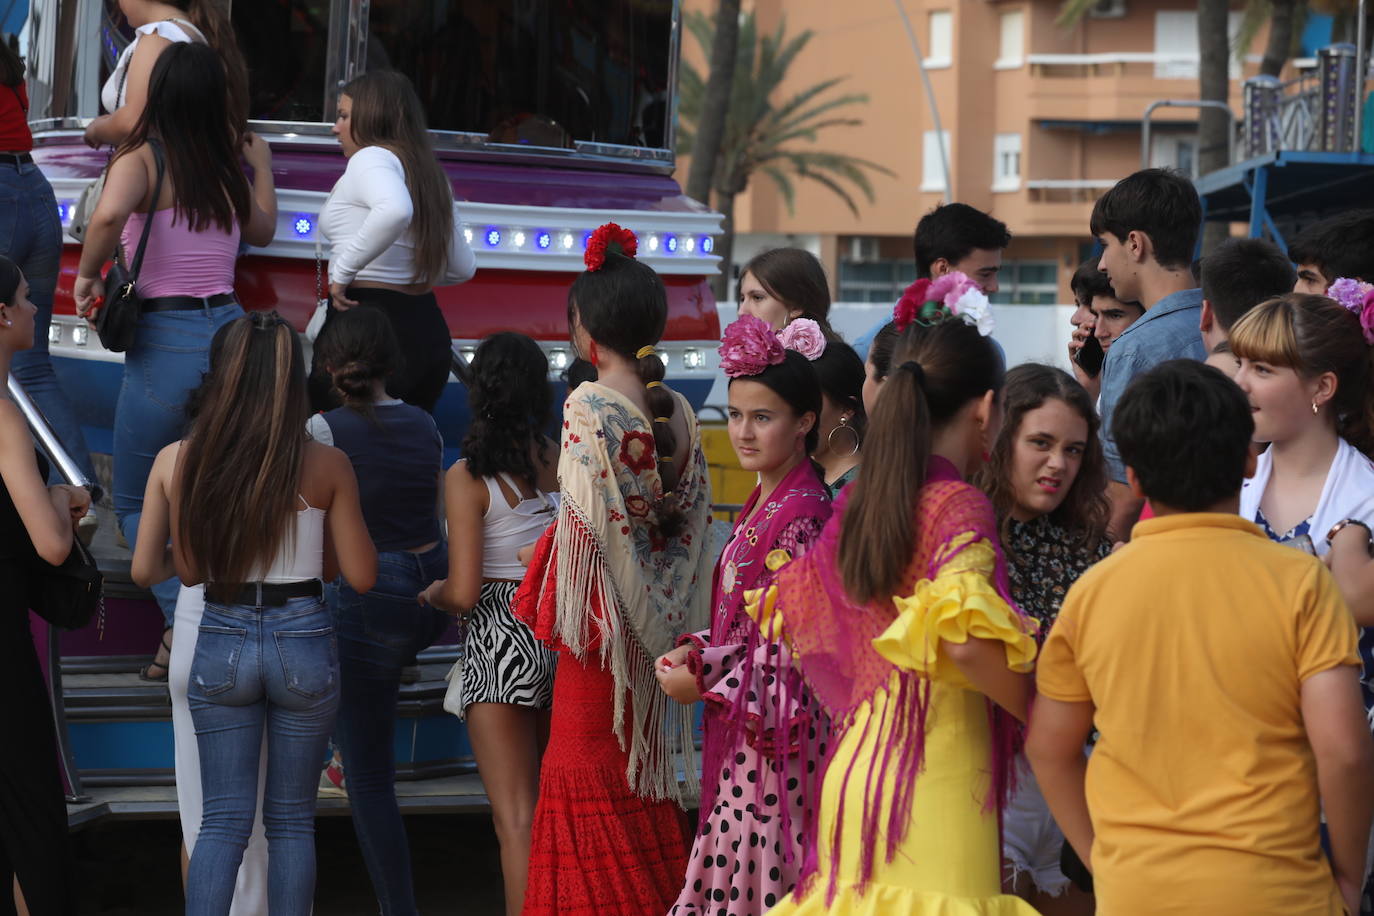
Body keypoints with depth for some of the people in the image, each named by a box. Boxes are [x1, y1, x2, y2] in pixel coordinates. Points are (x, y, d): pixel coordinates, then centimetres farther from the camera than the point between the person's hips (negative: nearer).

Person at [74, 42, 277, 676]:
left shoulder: (142, 159, -10)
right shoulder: (228, 169, 7)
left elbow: (109, 215, -31)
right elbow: (262, 230, 26)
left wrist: (87, 274, -14)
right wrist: (261, 166, 41)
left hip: (167, 343, -5)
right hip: (231, 329, 5)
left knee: (135, 503, 8)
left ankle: (183, 623, -11)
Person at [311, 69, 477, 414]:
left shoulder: (371, 158, -8)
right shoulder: (432, 174, 17)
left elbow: (395, 211, -31)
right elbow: (463, 267, 21)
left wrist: (343, 272, -21)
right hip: (428, 329, 9)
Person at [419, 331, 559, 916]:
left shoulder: (468, 477, -11)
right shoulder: (565, 460, 0)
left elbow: (463, 593, -13)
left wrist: (432, 594, 8)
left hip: (501, 641, -5)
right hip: (565, 634, 5)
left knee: (516, 818, -2)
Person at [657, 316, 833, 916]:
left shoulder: (802, 513, -16)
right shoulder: (761, 505, 12)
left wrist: (707, 684, -12)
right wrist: (697, 651, 1)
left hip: (775, 728, -9)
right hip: (741, 729, 9)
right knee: (734, 866, 12)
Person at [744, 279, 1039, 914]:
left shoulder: (855, 504, 12)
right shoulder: (959, 506, -9)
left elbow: (789, 607, 24)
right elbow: (964, 641, -23)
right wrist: (1045, 717, -10)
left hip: (854, 762, 7)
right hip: (936, 774, -7)